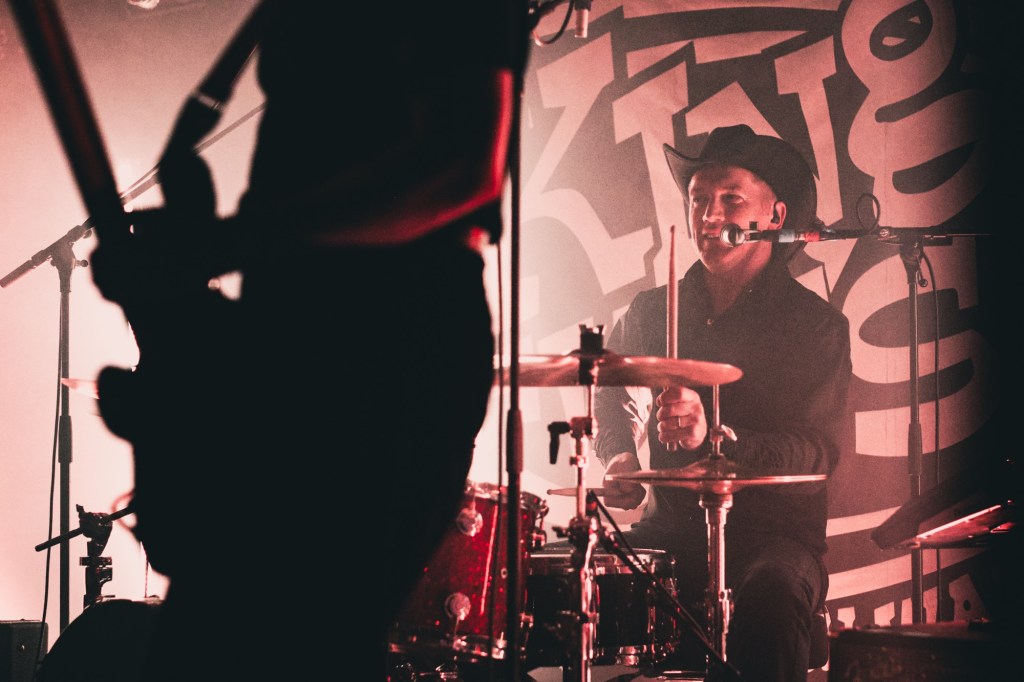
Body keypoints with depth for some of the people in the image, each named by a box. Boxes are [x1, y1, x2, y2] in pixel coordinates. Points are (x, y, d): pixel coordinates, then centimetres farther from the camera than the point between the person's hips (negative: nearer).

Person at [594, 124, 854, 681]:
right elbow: (608, 390, 33)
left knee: (771, 596, -38)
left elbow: (816, 456, -14)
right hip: (668, 527, 4)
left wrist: (715, 437, -30)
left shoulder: (816, 326, -1)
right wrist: (619, 455, 12)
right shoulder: (651, 311, 12)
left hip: (774, 534, -4)